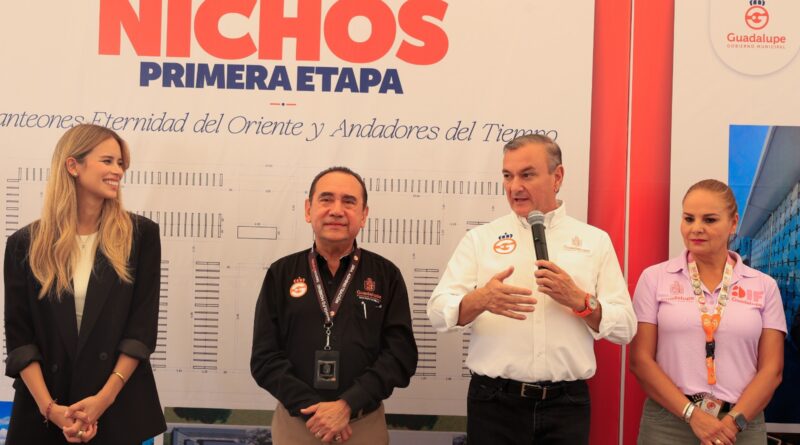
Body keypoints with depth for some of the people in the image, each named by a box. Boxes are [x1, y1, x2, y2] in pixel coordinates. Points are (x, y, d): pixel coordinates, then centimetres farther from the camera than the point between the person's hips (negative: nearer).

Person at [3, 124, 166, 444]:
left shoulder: (141, 235, 0)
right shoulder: (25, 243, 1)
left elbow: (143, 326, -5)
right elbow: (19, 336, -2)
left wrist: (104, 398, -13)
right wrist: (49, 407, -12)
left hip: (118, 410, 0)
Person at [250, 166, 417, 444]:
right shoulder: (281, 274, 2)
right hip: (295, 420, 1)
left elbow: (401, 353, -6)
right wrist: (311, 409, -14)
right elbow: (265, 357, -2)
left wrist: (348, 406, -16)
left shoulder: (386, 275, 0)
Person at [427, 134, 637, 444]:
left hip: (567, 404, 0)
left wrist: (578, 300, -14)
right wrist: (481, 299, -23)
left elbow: (625, 328, 3)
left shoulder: (595, 241, 6)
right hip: (495, 402, 0)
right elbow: (439, 311, -4)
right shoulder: (481, 238, 5)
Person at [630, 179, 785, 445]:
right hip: (668, 422, -1)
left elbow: (771, 369, 1)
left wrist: (733, 422, -11)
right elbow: (641, 360, -4)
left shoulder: (764, 286, 4)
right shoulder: (654, 278, -1)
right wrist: (692, 414, -13)